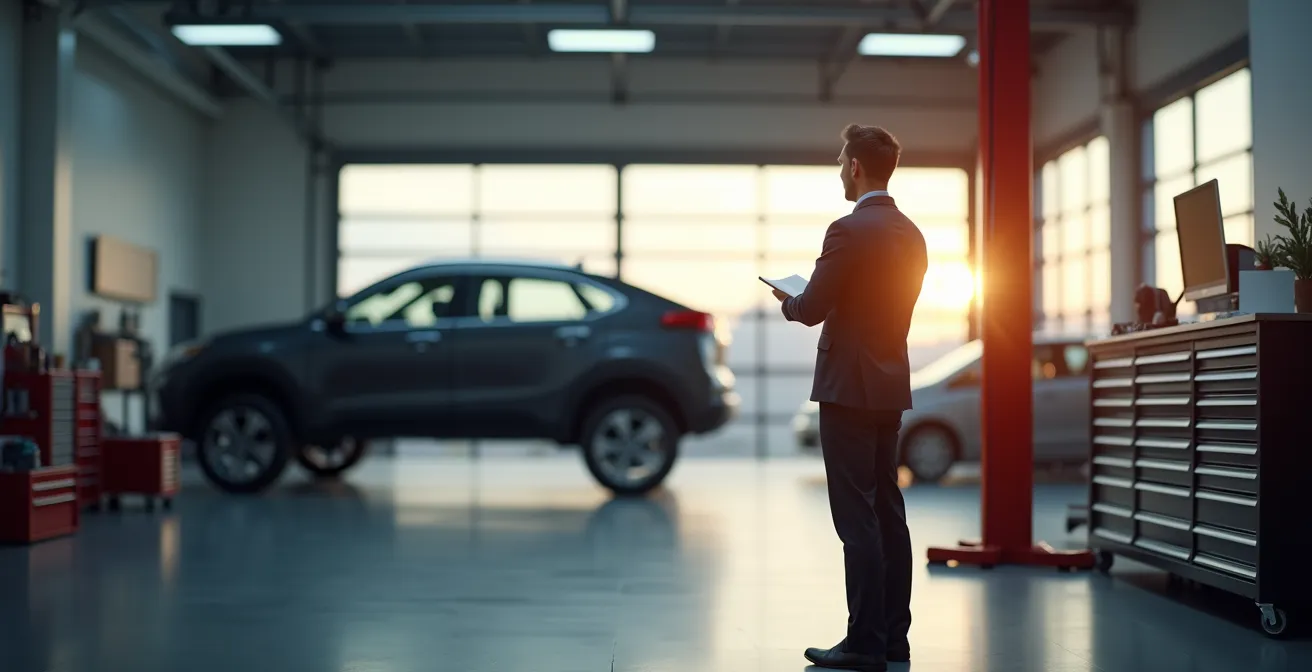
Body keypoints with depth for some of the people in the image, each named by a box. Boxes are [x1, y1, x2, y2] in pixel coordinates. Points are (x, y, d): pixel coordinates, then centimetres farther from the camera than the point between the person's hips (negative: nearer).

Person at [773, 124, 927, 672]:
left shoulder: (849, 230, -15)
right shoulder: (910, 234, 11)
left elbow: (812, 310, -15)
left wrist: (787, 301, 7)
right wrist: (806, 300, 20)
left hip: (850, 388, -8)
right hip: (890, 385, 8)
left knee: (857, 518, -6)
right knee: (888, 512, 11)